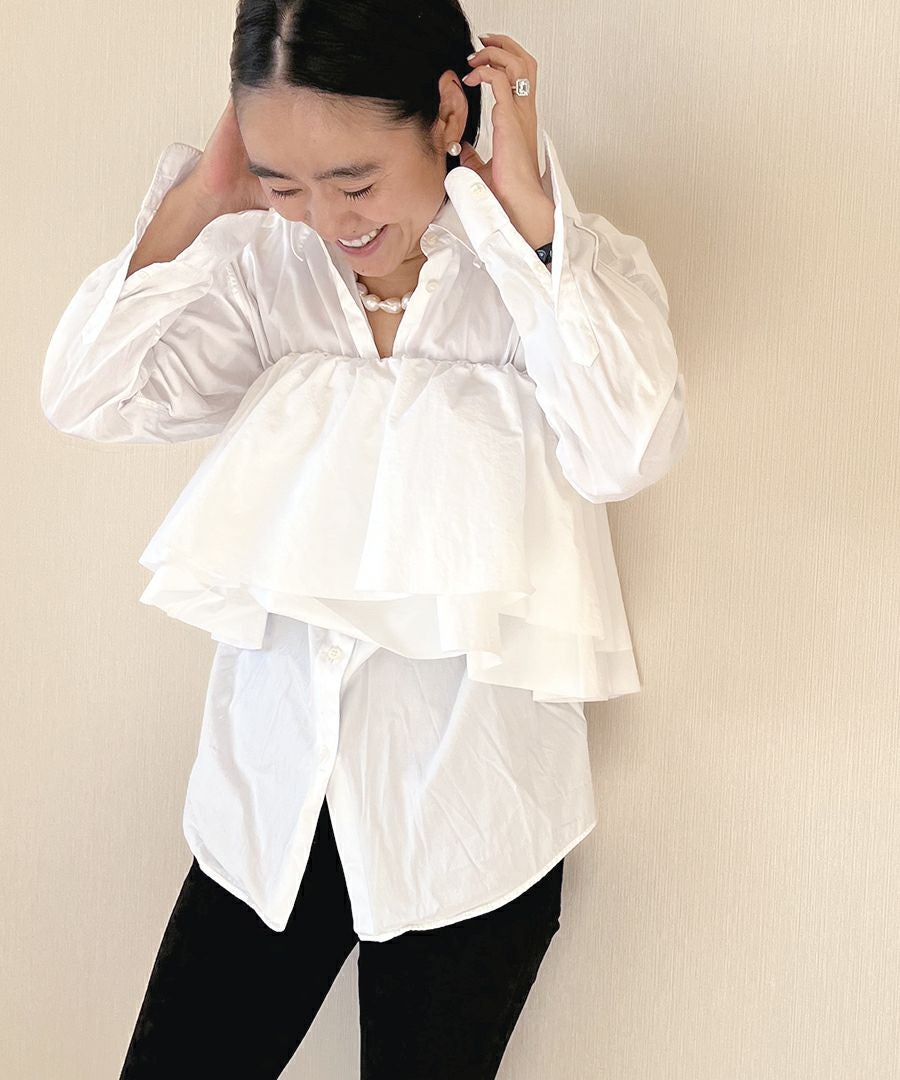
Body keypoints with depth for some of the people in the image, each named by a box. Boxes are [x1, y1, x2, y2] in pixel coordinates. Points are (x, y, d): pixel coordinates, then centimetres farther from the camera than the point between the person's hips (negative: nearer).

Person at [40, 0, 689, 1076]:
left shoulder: (577, 269, -10)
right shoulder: (266, 267, -3)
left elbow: (626, 452, -26)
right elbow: (85, 396, -9)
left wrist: (530, 212, -25)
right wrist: (203, 195, -15)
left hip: (469, 816, -2)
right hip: (271, 796, 3)